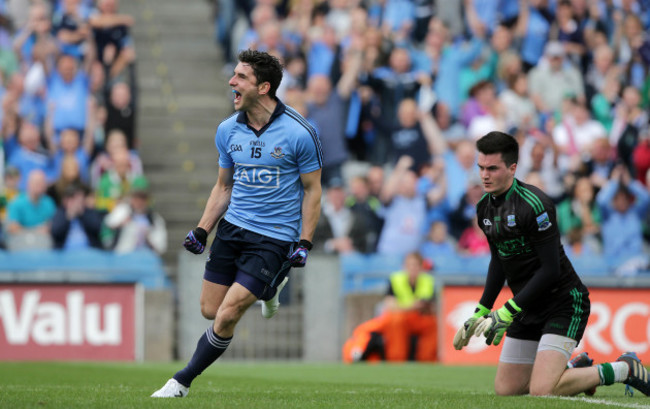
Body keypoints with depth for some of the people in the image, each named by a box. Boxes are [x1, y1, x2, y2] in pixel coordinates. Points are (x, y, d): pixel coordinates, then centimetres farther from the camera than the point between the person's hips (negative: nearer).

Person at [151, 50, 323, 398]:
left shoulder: (299, 133, -13)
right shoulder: (227, 130, 2)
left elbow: (312, 190, -4)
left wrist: (304, 243, -10)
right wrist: (202, 231, 5)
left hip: (274, 237, -6)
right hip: (232, 227, 6)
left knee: (228, 314, -12)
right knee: (210, 310, 7)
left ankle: (182, 382, 3)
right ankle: (268, 287, 35)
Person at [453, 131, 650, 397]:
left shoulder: (533, 204, -22)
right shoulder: (485, 208, 5)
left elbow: (550, 269, -22)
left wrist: (507, 313, -22)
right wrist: (481, 313, 16)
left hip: (563, 303, -9)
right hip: (528, 309, 9)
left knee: (541, 391, -22)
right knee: (505, 390, 6)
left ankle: (622, 369, -3)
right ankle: (577, 369, 26)